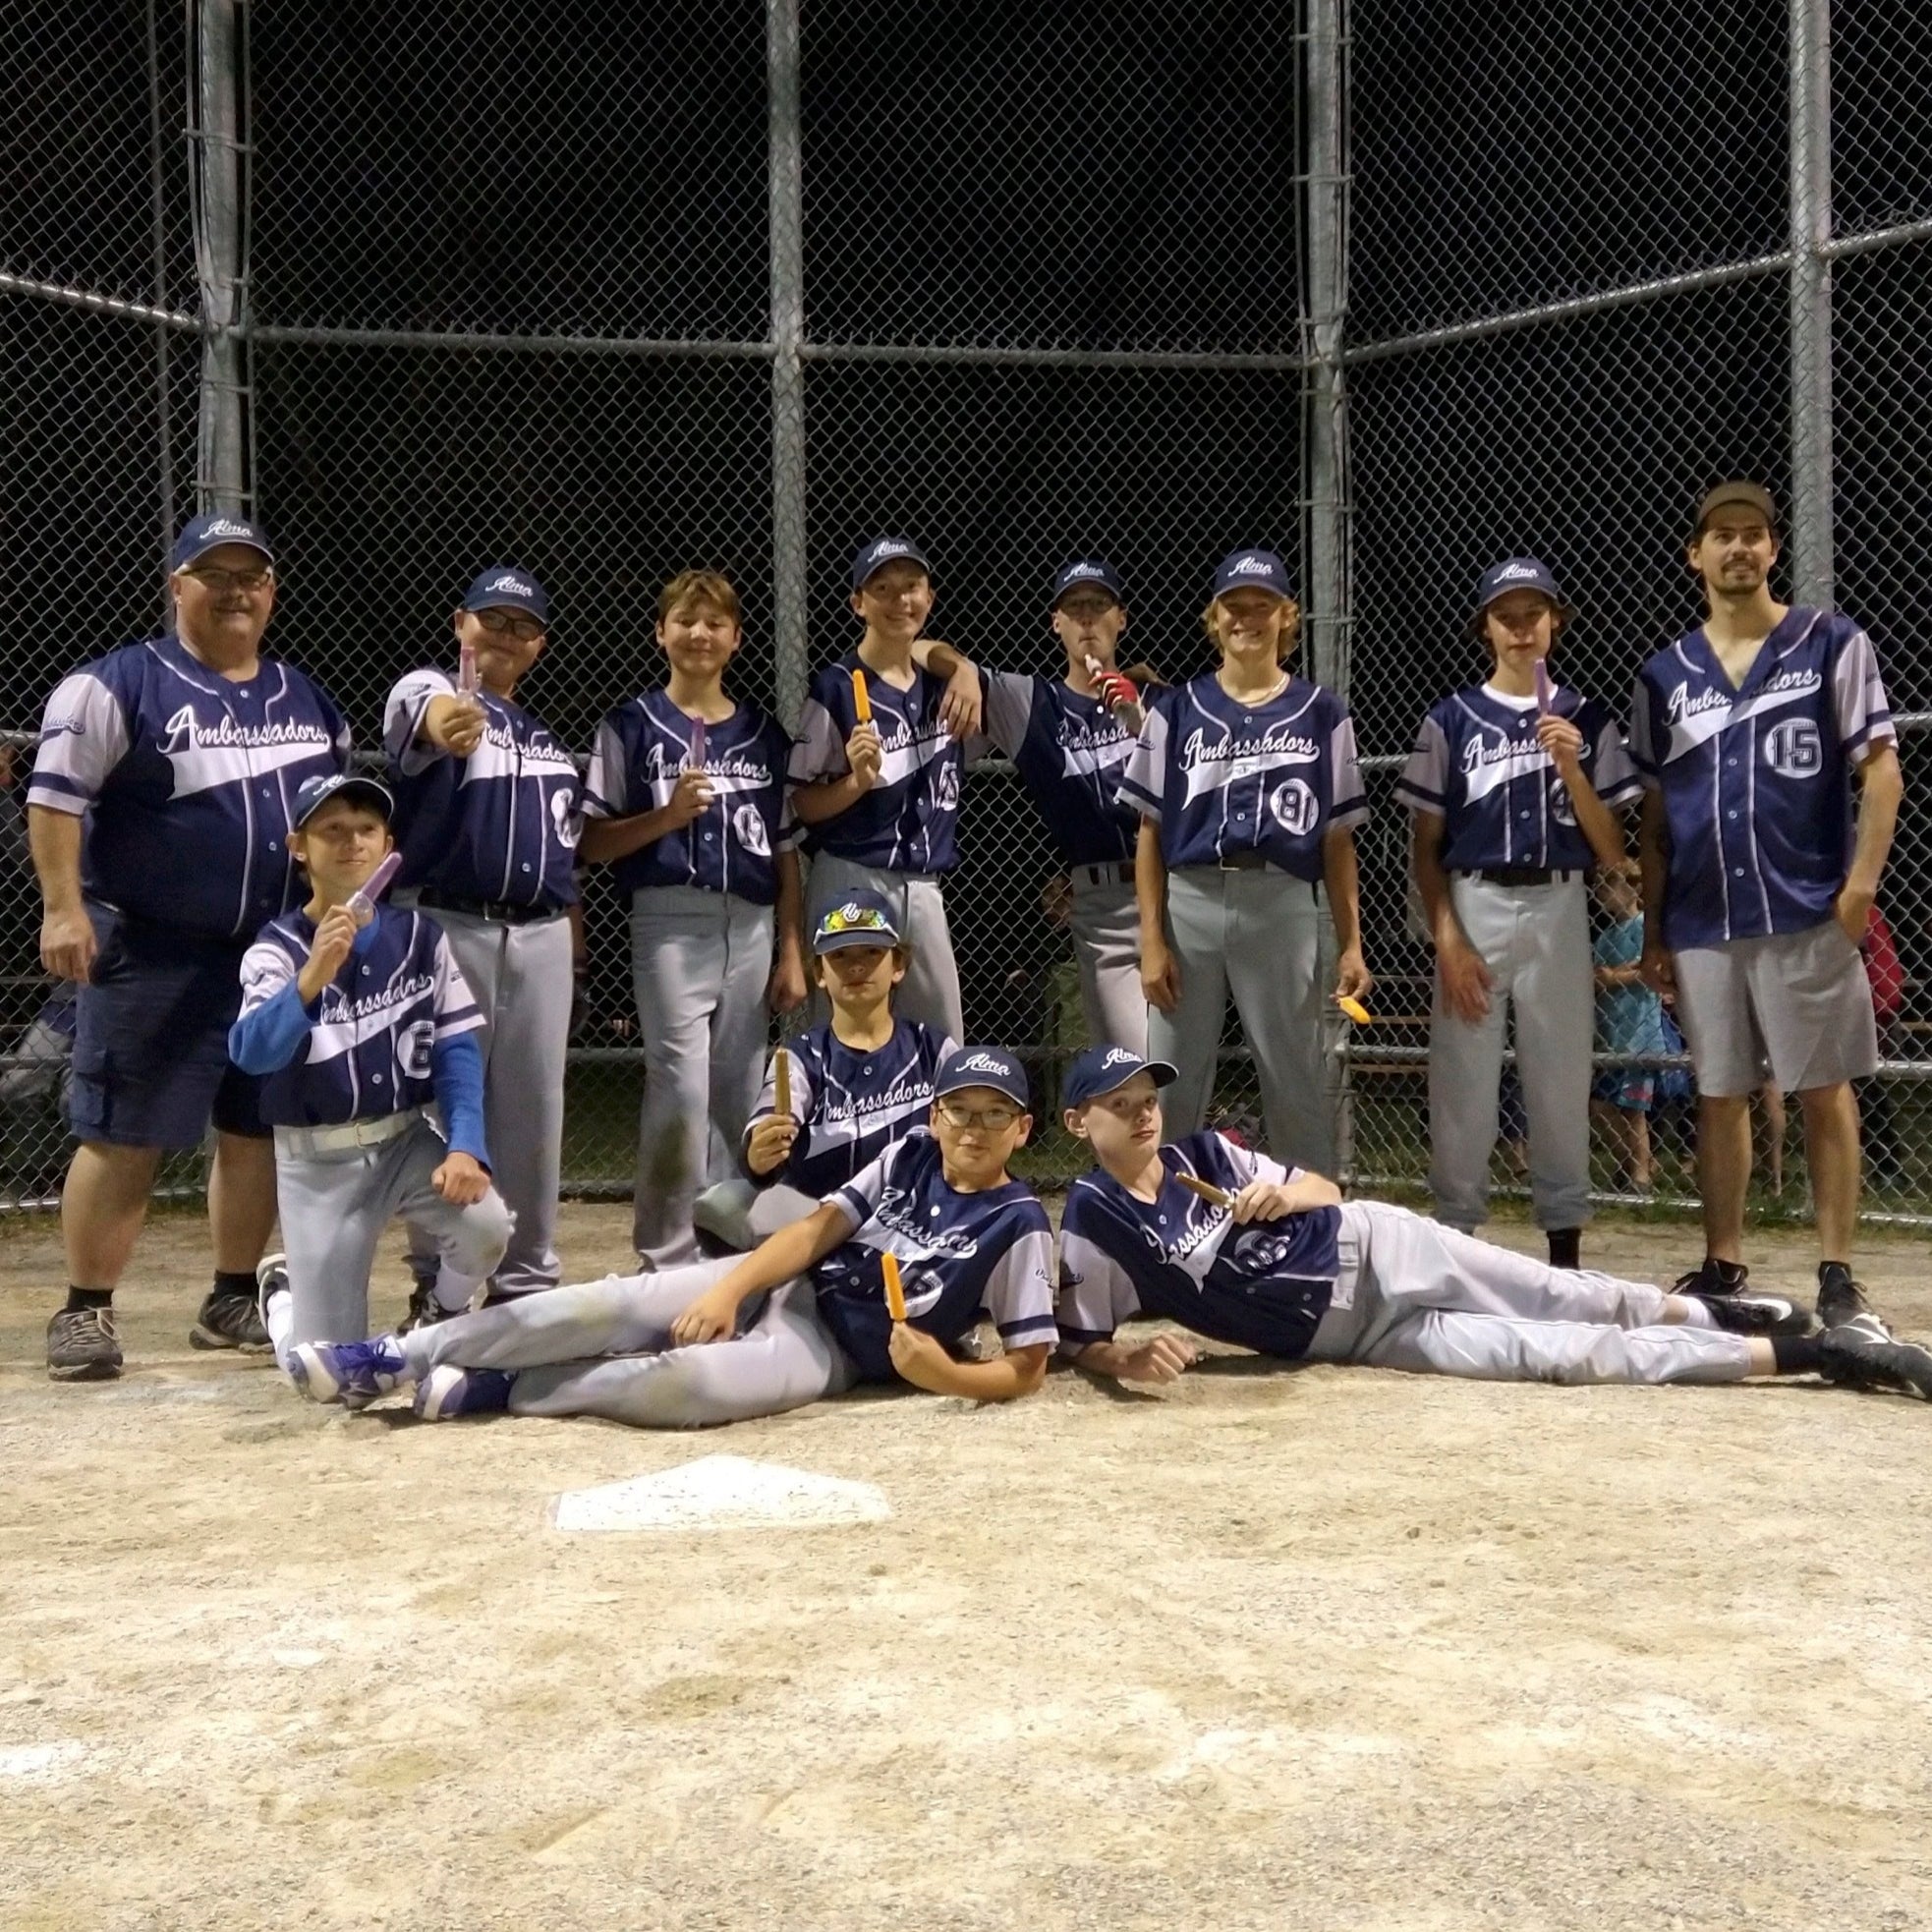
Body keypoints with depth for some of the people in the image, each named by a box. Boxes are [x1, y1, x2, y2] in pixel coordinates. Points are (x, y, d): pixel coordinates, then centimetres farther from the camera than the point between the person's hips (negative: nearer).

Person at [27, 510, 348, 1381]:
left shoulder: (309, 700, 14)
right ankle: (84, 1311, 5)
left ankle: (233, 1301, 23)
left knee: (258, 1132, 10)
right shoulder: (118, 684, -5)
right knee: (124, 1138, -4)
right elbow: (55, 795, -10)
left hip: (282, 956, 6)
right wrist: (65, 909, -17)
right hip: (152, 956, -6)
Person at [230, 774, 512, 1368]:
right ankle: (283, 1290, 34)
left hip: (409, 1140, 2)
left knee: (485, 1226, -26)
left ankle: (439, 1322, 10)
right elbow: (251, 1054, -27)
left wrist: (465, 1146, -19)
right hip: (319, 1162, -2)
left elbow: (457, 1049, -4)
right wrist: (312, 977, -45)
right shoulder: (276, 949, -11)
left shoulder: (421, 935, -3)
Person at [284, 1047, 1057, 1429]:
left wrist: (944, 1375, -27)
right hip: (780, 1286, 5)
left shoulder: (1017, 1223, -8)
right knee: (616, 1306, -17)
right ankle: (391, 1358, -14)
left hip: (830, 1349, -5)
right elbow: (818, 1229, -2)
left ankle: (498, 1390, -18)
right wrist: (728, 1289, -15)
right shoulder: (907, 1158, 6)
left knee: (696, 1380, -35)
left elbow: (1027, 1366, -9)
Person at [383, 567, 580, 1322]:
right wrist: (448, 725, -55)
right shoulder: (426, 690, -4)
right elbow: (427, 719, -31)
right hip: (446, 929, -6)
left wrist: (566, 928, 8)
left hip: (541, 936, 6)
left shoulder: (546, 734, 17)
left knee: (533, 1110, 9)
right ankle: (437, 1287, 8)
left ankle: (527, 1278, 19)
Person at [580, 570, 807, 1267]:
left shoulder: (763, 733, 14)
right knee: (680, 1091, -11)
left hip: (752, 927, 4)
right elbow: (593, 842, 0)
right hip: (671, 922, -4)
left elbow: (785, 850, 14)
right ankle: (669, 1256, -1)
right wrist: (668, 815, -15)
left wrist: (790, 952, 8)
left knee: (737, 1098, 7)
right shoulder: (632, 726, 4)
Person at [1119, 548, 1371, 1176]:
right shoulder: (1177, 709, 8)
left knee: (1297, 1083, 3)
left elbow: (1337, 841, 8)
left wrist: (1351, 944, 1)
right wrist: (1152, 940, -2)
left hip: (1282, 907, -1)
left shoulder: (1320, 713, 8)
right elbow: (1150, 833, 6)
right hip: (1189, 904, 1)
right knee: (1171, 1083, 4)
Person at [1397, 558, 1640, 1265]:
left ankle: (1565, 1251, 13)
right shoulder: (1451, 719, 4)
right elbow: (1426, 847, 4)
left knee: (1562, 1087, 4)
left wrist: (1569, 766, -9)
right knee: (1463, 1088, -2)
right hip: (1472, 908, -1)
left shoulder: (1587, 721, 8)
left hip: (1559, 910, 1)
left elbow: (1612, 850, 4)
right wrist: (1447, 938, -8)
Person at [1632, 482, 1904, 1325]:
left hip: (1808, 915, -3)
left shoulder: (1831, 645, 2)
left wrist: (1861, 883, -13)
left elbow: (1880, 769, -1)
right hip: (1702, 924, 3)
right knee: (1719, 1097, 8)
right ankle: (1722, 1266, 16)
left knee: (1824, 1092, 0)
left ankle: (1836, 1272, 6)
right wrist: (1652, 930, 10)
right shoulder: (1665, 676, 11)